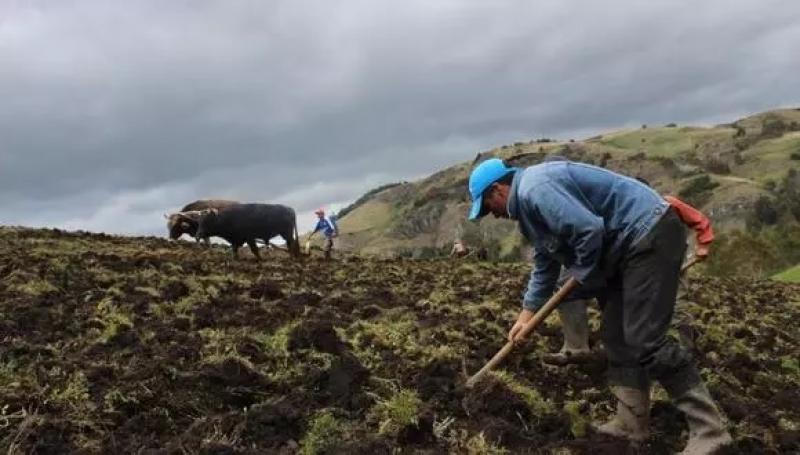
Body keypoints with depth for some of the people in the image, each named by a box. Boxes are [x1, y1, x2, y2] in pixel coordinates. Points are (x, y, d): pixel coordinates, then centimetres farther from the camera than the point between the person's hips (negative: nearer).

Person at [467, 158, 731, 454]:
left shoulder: (534, 189, -17)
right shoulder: (528, 201, 17)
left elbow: (588, 229, -27)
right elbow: (545, 263, 28)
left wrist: (584, 276, -8)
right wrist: (527, 313, 29)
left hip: (649, 234, -11)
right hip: (627, 244, 11)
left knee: (645, 339, -13)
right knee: (616, 337, 11)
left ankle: (709, 430, -5)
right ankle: (631, 423, 19)